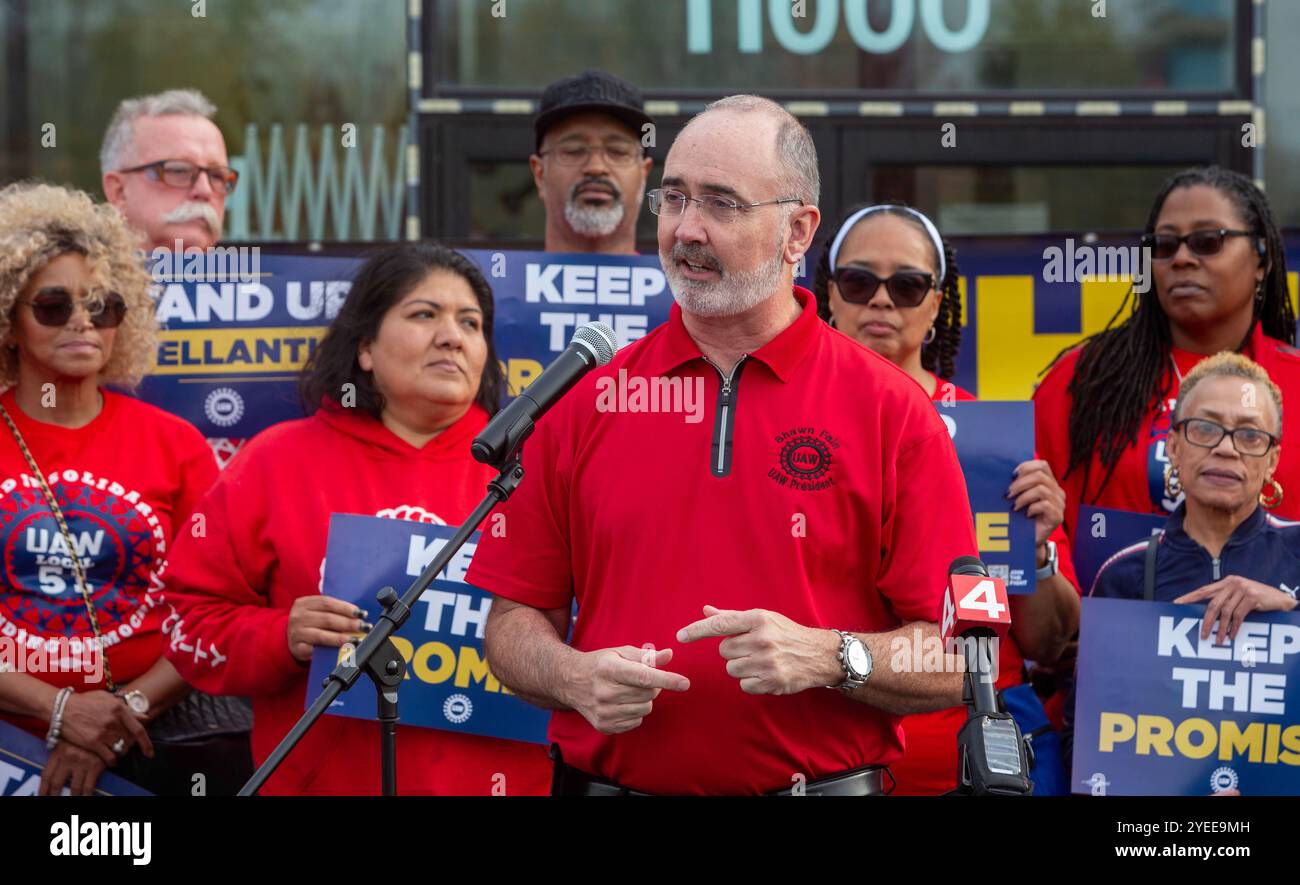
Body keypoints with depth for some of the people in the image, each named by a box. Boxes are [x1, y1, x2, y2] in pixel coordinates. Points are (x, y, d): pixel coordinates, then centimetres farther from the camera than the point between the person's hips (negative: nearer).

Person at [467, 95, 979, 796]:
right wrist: (573, 678, -14)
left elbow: (958, 662, -6)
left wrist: (830, 658, -21)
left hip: (824, 780, -2)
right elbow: (514, 620, 6)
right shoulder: (584, 404, 4)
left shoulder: (893, 413, -4)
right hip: (606, 780, 2)